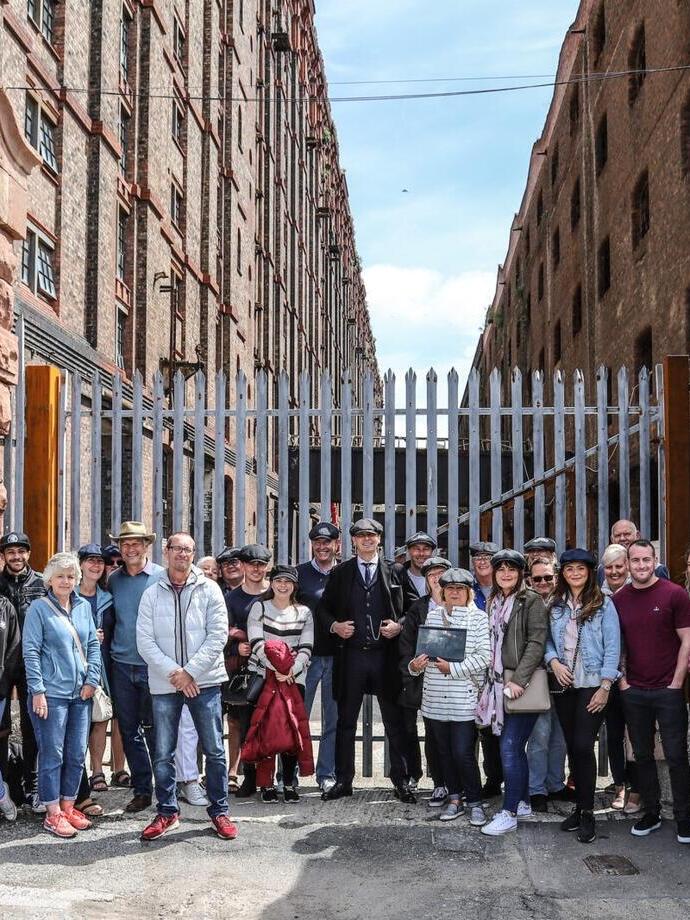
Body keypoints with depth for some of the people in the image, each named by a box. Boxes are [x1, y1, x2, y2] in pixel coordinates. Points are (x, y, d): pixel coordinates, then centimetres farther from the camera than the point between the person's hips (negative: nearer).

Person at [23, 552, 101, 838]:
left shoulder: (83, 606, 10)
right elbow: (30, 651, -8)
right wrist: (37, 691, -13)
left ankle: (68, 805, 22)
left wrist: (92, 680, 2)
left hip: (81, 694, 5)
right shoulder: (39, 608, -5)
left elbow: (93, 644, 13)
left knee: (77, 753, 9)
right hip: (51, 693, -5)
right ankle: (53, 813, 9)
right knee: (52, 754, 0)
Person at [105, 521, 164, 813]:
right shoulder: (114, 580, 8)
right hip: (121, 666, 4)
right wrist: (104, 666, 8)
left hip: (153, 666, -4)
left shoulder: (162, 577, -4)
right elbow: (107, 624, 12)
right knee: (129, 730, 8)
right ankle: (141, 790, 18)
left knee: (154, 729, 2)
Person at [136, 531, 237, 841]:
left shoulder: (209, 589, 0)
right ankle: (167, 812, 22)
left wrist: (189, 672, -12)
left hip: (204, 681, -1)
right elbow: (145, 642, -2)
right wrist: (173, 672, -13)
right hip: (164, 684, 1)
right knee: (162, 754, 7)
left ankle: (219, 811, 17)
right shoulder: (152, 594, 4)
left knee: (214, 750, 4)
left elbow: (218, 636, -6)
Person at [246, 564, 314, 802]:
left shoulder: (304, 612, 10)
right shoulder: (259, 607, 5)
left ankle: (289, 783, 7)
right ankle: (266, 784, 4)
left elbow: (306, 648, 3)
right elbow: (257, 643, -5)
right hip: (263, 676, -1)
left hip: (294, 678, 1)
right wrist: (276, 668, -16)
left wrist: (291, 671, -14)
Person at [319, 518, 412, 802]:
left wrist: (399, 626, -9)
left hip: (386, 654, 0)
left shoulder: (393, 572, 7)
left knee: (394, 720, 4)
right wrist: (334, 626, -7)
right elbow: (324, 607, 11)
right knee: (346, 721, 7)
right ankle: (343, 780, 17)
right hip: (351, 654, 1)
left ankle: (401, 781, 13)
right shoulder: (340, 572, 8)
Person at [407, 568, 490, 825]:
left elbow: (484, 655, -10)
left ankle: (475, 802, 9)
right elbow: (425, 648, 16)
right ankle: (454, 798, 26)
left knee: (463, 753, -6)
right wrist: (415, 664, -4)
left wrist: (454, 668, -16)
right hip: (435, 698, 4)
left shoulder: (478, 618, -3)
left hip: (464, 699, -4)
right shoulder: (433, 615, 10)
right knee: (444, 751, 12)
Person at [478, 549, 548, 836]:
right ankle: (523, 802, 24)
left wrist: (518, 679, -19)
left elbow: (536, 642, -13)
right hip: (500, 683, 7)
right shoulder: (493, 602, 14)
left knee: (509, 747, -9)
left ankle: (509, 813, -4)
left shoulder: (531, 600, -7)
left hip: (522, 684, -7)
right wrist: (490, 678, 13)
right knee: (515, 747, 14)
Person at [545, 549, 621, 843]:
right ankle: (580, 805, 21)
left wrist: (605, 687, -12)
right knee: (572, 747, 9)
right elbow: (548, 641, 13)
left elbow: (612, 646, -6)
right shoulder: (555, 606, 10)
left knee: (583, 746, -10)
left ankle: (587, 812, 1)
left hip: (592, 685, -4)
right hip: (563, 686, 4)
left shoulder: (603, 604, -3)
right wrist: (553, 661, -8)